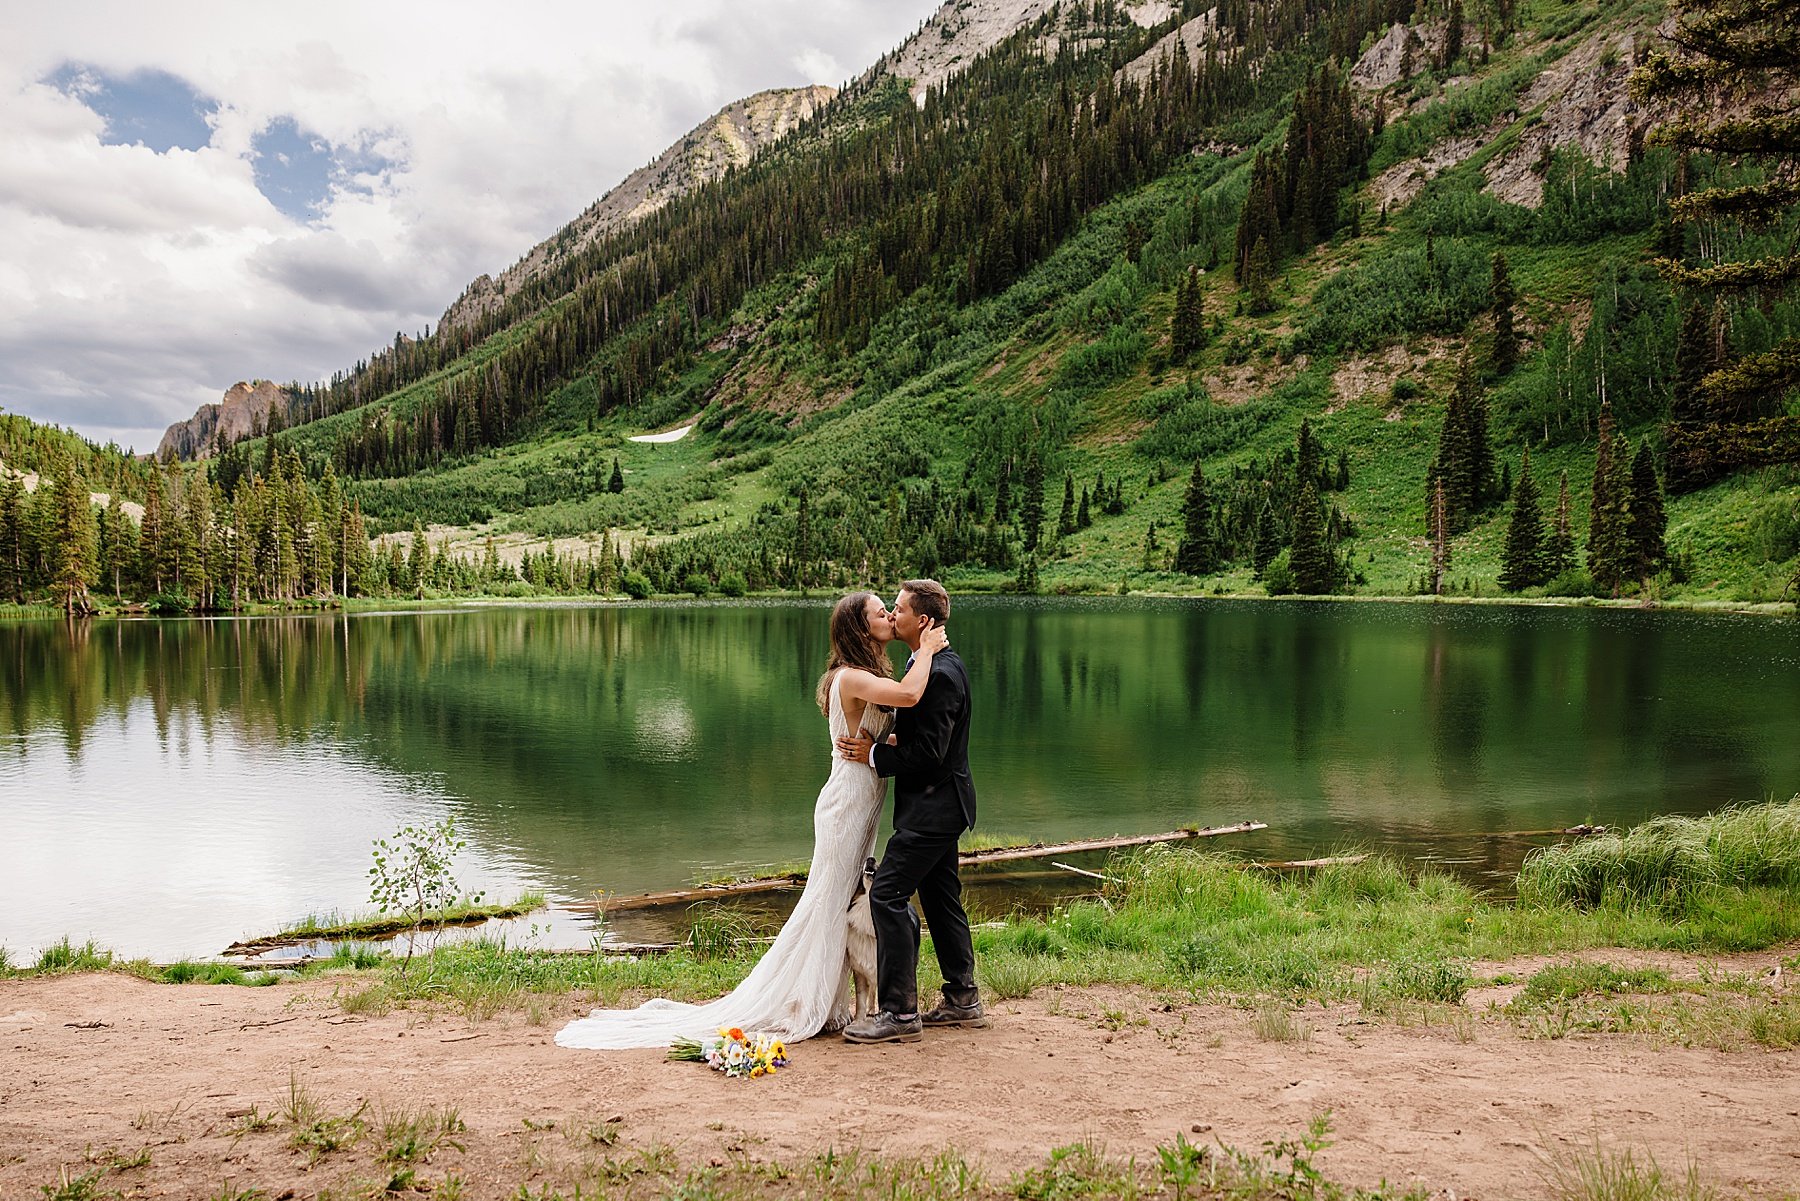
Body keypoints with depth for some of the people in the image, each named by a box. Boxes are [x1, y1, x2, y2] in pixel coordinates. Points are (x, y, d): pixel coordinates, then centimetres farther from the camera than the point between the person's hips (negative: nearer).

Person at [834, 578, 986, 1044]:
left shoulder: (939, 674, -22)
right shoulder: (940, 665, 11)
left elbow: (929, 753, -25)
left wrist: (874, 754, -15)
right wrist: (884, 742, 2)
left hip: (932, 806, -11)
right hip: (939, 802, 11)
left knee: (888, 895, -10)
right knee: (941, 899, 17)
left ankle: (900, 1013, -5)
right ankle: (963, 1000, 28)